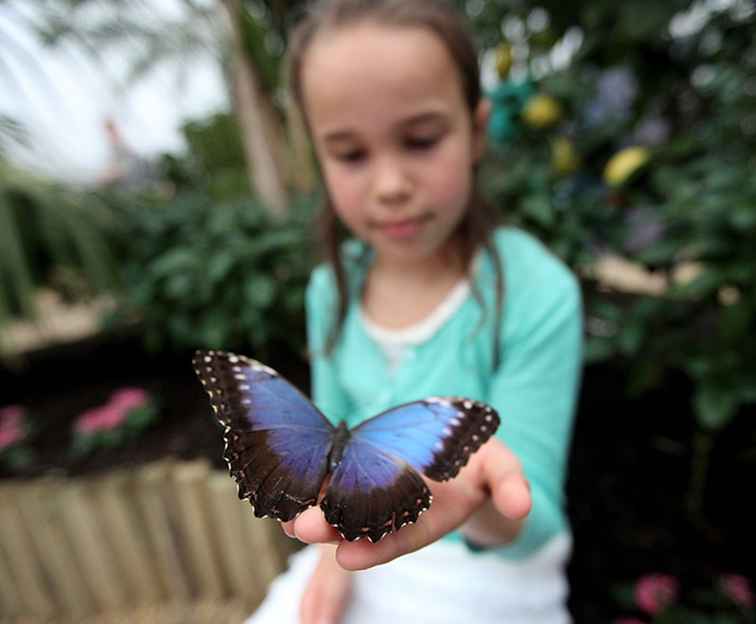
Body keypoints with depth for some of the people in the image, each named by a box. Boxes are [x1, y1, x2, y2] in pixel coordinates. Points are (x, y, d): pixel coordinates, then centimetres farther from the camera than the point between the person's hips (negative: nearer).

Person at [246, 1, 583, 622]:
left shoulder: (537, 292, -23)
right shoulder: (331, 290, -10)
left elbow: (531, 524, -20)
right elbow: (334, 433, 4)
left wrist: (480, 500, -41)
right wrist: (332, 549, -6)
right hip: (360, 555, 4)